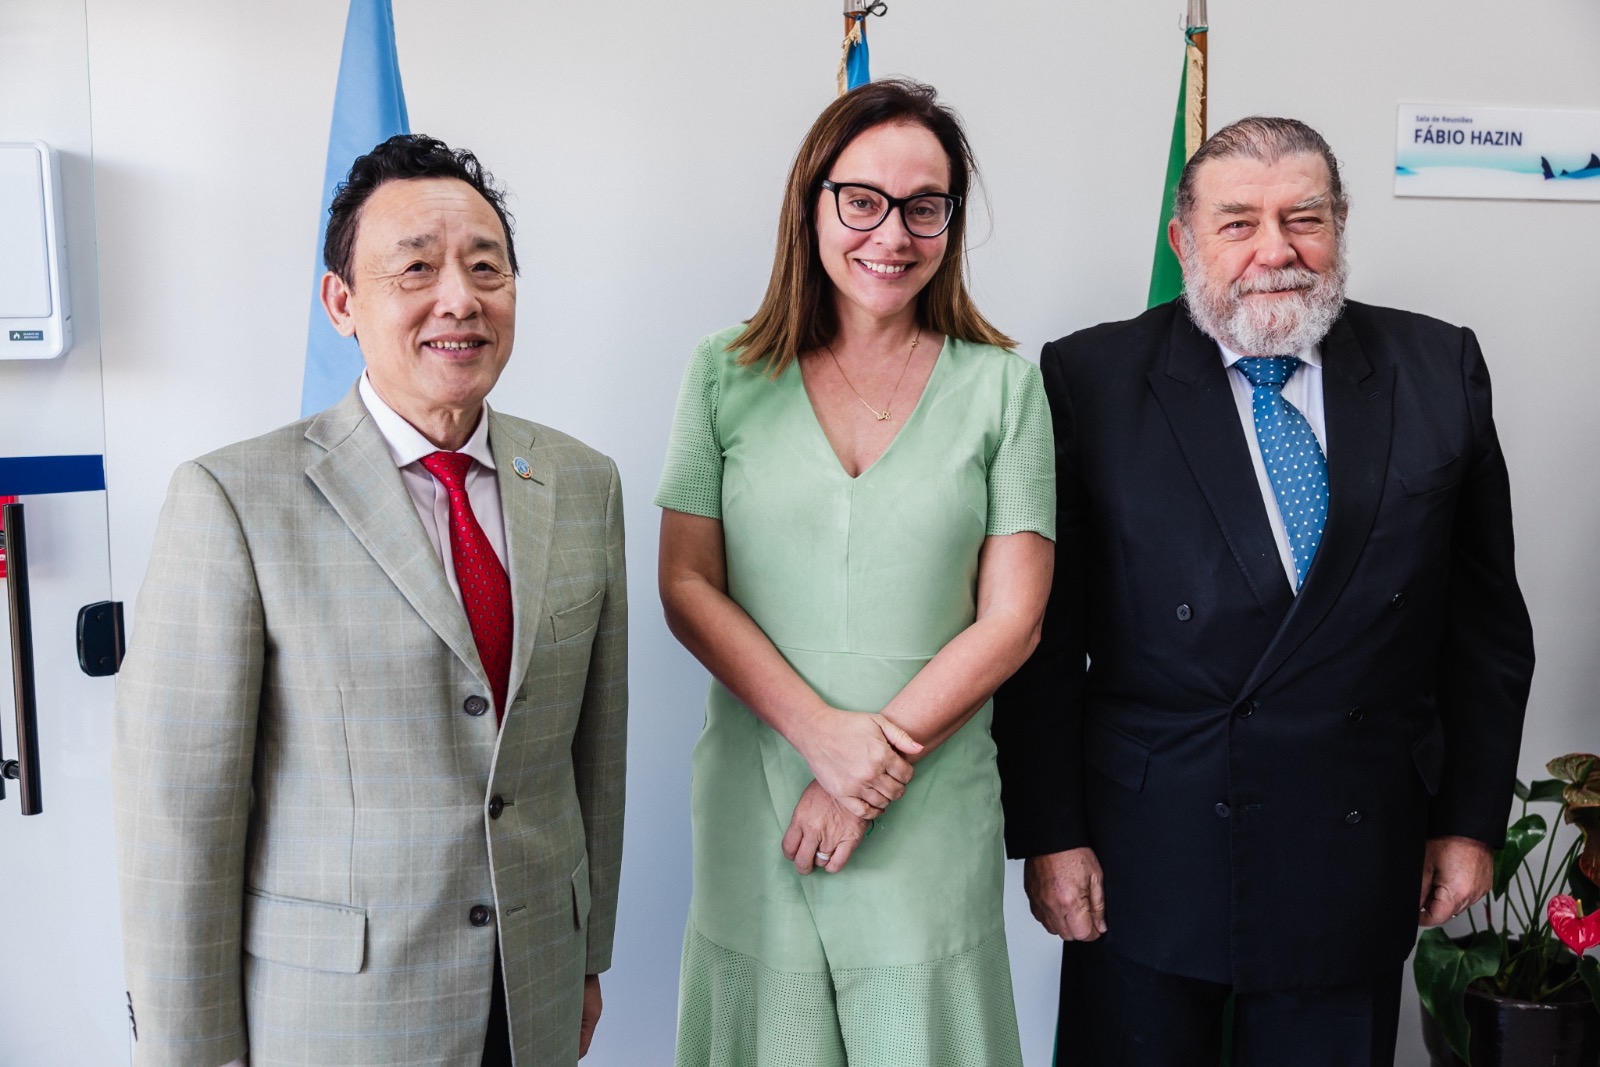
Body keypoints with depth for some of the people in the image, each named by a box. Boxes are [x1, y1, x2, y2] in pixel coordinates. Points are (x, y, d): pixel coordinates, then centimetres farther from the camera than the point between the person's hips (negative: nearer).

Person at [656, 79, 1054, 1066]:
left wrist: (884, 759, -11)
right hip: (754, 797, 1)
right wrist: (824, 734, -13)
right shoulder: (729, 375, 2)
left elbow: (1011, 618, -2)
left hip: (931, 816, 0)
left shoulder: (1003, 386, 0)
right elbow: (687, 588, -1)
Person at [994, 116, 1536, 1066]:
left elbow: (1484, 620, 7)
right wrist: (1049, 835, -7)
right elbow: (1043, 633, -6)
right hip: (1145, 869, -2)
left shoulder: (1440, 371, 2)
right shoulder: (1091, 380, -6)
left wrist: (1472, 817, 6)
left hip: (1359, 868, 2)